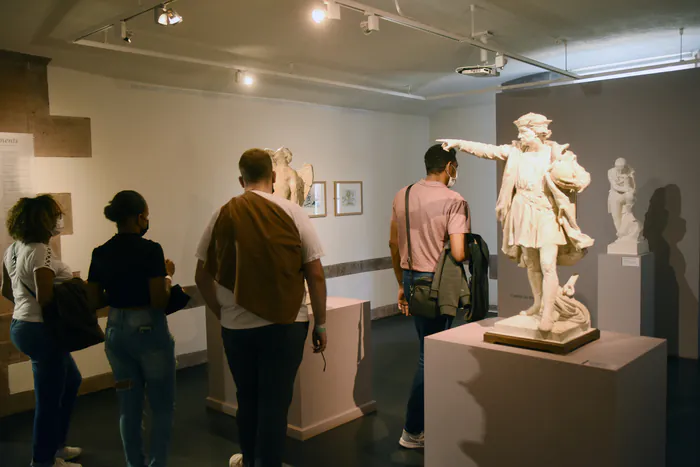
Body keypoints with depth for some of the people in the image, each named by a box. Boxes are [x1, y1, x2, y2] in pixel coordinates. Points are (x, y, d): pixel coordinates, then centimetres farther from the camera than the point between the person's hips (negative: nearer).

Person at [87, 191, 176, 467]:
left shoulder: (100, 253, 2)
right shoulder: (150, 250, -16)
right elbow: (159, 301, -20)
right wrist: (168, 276, -2)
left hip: (115, 331, 6)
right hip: (149, 331, -6)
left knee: (128, 407, 16)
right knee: (162, 407, 9)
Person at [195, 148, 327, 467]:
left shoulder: (223, 216, -1)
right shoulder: (293, 213, -6)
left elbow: (203, 277, 4)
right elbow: (315, 275, -6)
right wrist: (320, 324, 4)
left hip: (237, 326, 3)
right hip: (285, 323, -3)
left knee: (247, 398, 20)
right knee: (275, 401, 6)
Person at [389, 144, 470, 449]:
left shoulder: (402, 196, 6)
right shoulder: (454, 201, -14)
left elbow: (393, 244, 11)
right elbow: (458, 254, -21)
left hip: (411, 279, 7)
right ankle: (412, 432, 13)